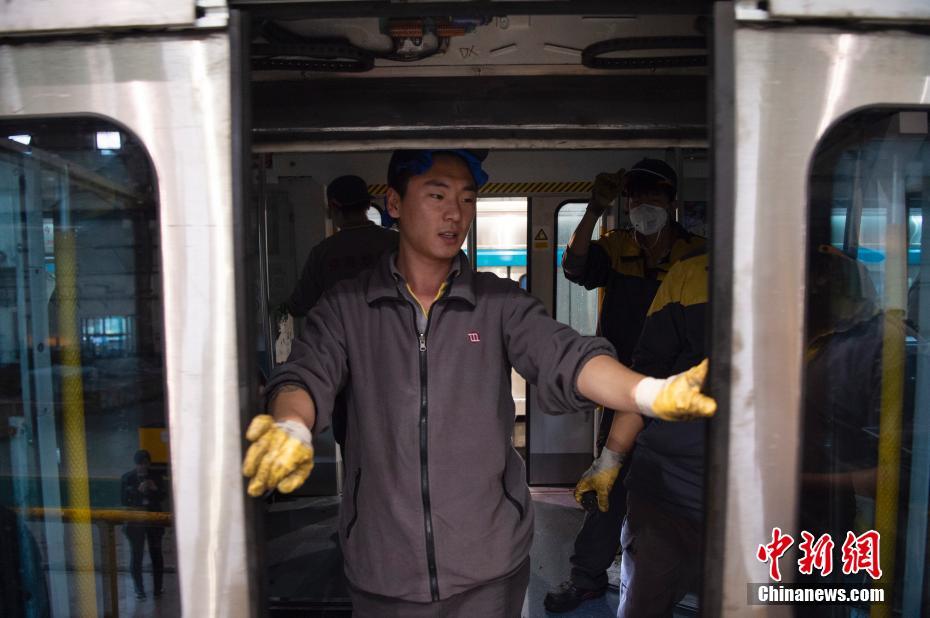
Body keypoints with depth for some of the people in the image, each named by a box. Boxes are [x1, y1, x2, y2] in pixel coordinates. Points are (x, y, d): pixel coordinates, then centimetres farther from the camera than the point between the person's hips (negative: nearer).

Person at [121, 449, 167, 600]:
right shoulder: (127, 478, -2)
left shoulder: (156, 476, 2)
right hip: (135, 520, -1)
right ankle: (139, 589, 13)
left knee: (156, 553, 7)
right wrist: (138, 491, -21)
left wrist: (155, 488, -15)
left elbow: (164, 496, 4)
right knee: (136, 555, 1)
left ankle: (157, 588, 17)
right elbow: (124, 500, -7)